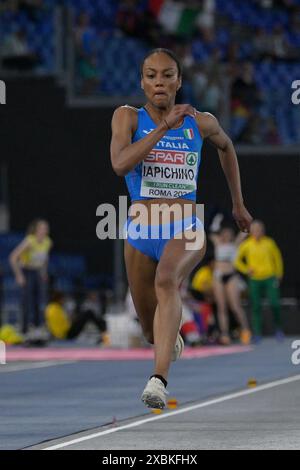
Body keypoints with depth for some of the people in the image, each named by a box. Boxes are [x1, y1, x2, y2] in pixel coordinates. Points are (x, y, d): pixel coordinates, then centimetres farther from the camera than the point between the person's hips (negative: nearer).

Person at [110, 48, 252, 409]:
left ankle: (159, 380, -50)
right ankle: (172, 340, 55)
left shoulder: (200, 123, 2)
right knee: (152, 332, 15)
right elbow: (120, 164, -21)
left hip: (186, 232, -2)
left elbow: (226, 146, 24)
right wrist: (164, 128, -25)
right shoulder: (128, 117, -3)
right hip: (141, 234, 2)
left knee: (166, 281, -36)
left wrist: (238, 203, 28)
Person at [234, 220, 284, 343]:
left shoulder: (269, 243, 0)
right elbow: (237, 260, 8)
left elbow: (277, 259, 9)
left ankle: (278, 328, 11)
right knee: (256, 307, 0)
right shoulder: (246, 245, 0)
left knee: (275, 304, -10)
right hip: (254, 280, 1)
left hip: (270, 278, -1)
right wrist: (246, 270, -6)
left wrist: (278, 276, 6)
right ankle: (257, 333, 6)